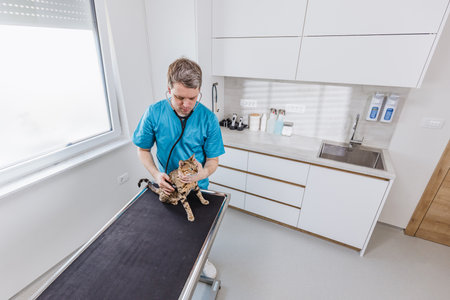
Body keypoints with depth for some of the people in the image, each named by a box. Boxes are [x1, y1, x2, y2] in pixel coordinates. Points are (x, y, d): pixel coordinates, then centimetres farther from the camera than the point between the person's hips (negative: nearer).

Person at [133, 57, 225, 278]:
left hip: (197, 186, 0)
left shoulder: (208, 119, -22)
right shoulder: (154, 113, -20)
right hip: (168, 185, 1)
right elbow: (143, 149, -7)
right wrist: (156, 174, -23)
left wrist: (203, 172, -37)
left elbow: (213, 160, -15)